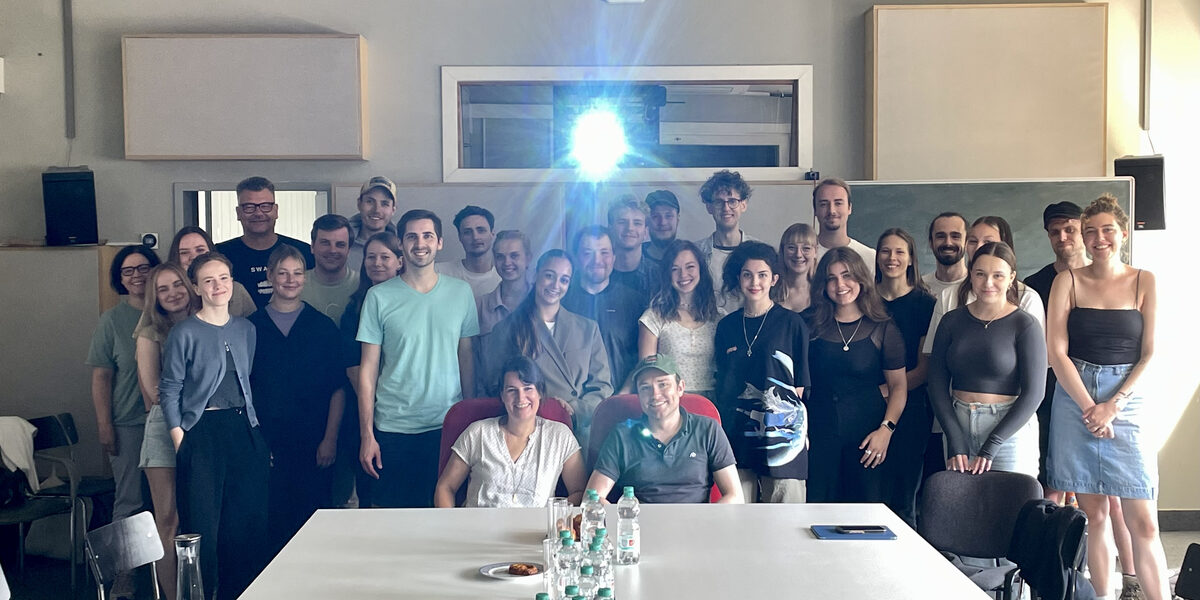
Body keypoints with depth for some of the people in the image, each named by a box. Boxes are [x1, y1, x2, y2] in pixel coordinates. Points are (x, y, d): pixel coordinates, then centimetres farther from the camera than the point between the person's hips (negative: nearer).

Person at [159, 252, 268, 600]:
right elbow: (170, 390, -3)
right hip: (202, 433, -4)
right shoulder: (184, 333, -4)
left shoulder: (246, 329, 10)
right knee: (202, 526, -1)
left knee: (250, 522, 7)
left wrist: (258, 434, 11)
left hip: (245, 431, 5)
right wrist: (180, 441, -9)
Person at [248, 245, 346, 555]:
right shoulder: (252, 327, 6)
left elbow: (338, 388, 4)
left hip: (314, 444, 0)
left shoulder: (323, 326, 6)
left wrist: (330, 439, -4)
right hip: (266, 444, 0)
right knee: (272, 520, 3)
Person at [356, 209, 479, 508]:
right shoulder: (379, 296, -2)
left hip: (448, 427, 1)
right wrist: (366, 434, -4)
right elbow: (368, 369, -1)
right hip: (393, 428, -1)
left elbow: (466, 357, 9)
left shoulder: (461, 292, 4)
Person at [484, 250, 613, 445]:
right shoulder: (506, 330, 12)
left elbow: (602, 386, 14)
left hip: (581, 428, 2)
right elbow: (496, 388, 9)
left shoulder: (588, 329, 19)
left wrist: (576, 409, -6)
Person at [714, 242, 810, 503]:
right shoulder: (727, 326, 10)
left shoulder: (792, 323, -1)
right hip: (736, 436, 3)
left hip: (780, 436, -3)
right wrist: (720, 430, 10)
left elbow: (799, 385, 1)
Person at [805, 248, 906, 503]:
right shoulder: (812, 327, 6)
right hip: (819, 432, 1)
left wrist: (886, 429, -11)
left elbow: (898, 386, 1)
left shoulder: (883, 329, 3)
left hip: (867, 432, -1)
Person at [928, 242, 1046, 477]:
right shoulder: (952, 321, 4)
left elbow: (1033, 393, -9)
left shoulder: (1025, 325, -5)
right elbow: (937, 385, 2)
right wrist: (955, 444, -8)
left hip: (1010, 430, -3)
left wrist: (991, 447, -13)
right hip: (958, 426, 3)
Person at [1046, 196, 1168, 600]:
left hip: (1127, 401, 0)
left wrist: (1113, 406, -9)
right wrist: (1090, 407, -9)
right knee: (1093, 516, 4)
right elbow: (1056, 352, -2)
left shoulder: (1144, 282, 5)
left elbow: (1149, 354, 1)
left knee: (1143, 523, -5)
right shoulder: (1068, 281, 4)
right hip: (1075, 400, 0)